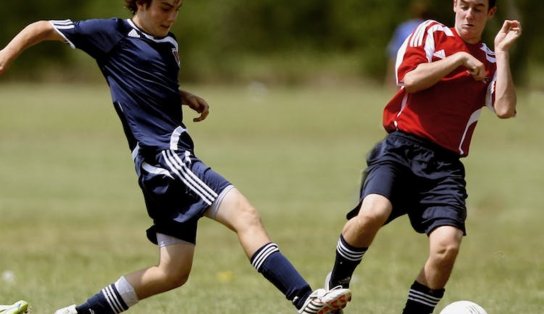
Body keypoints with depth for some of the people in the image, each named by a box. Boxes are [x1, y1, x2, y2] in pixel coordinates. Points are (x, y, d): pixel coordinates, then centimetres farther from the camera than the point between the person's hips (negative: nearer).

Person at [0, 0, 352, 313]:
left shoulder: (169, 43, 19)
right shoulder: (113, 34, -2)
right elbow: (44, 28, 5)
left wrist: (187, 97, 17)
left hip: (173, 156, 9)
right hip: (162, 155, -9)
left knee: (173, 271, 10)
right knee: (246, 216, -22)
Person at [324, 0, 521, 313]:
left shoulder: (490, 62, 15)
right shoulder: (431, 33, 11)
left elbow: (506, 109, -3)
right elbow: (411, 79, -5)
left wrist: (503, 53, -1)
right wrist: (459, 59, -3)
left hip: (444, 164, 2)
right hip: (401, 147, -2)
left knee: (447, 247, -22)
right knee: (372, 213, -31)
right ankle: (335, 285, -5)